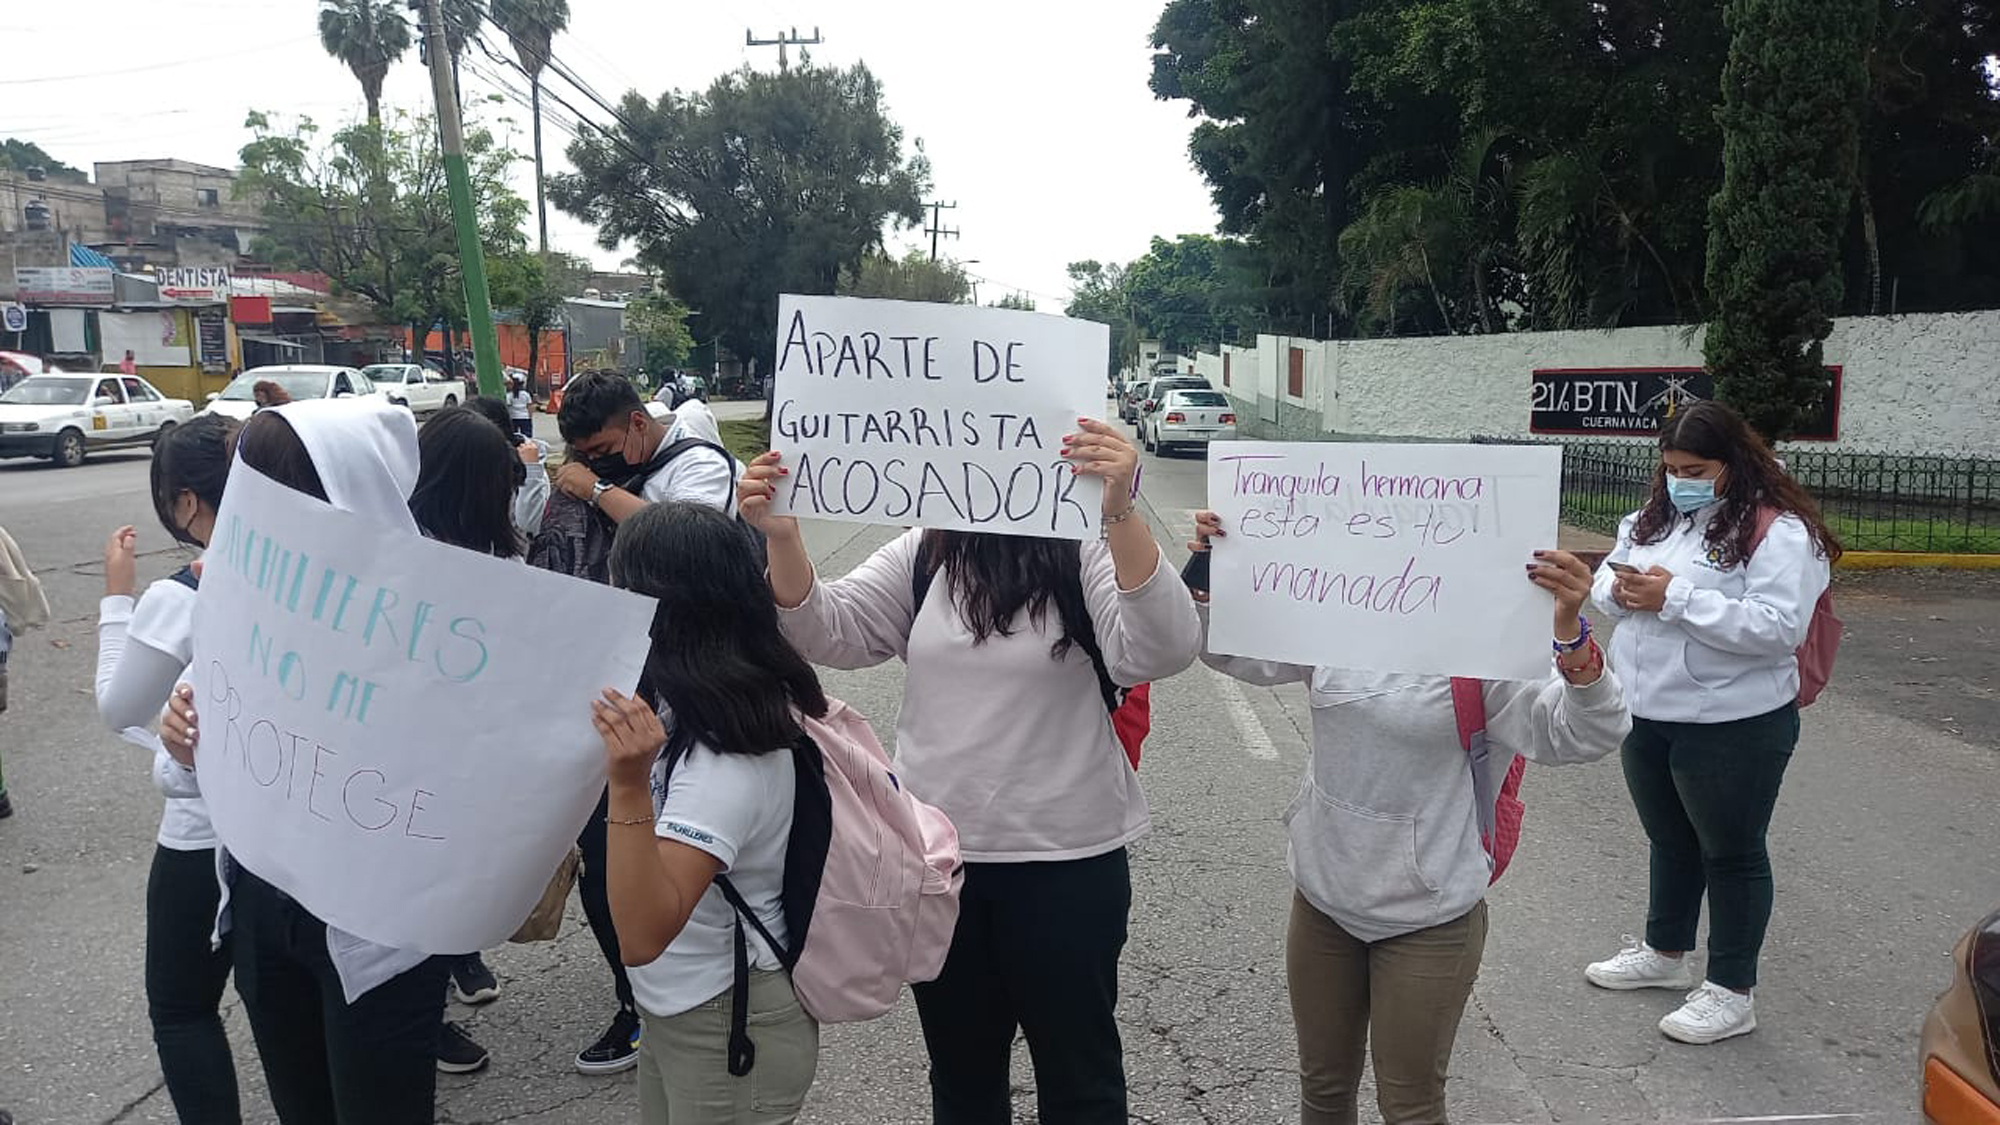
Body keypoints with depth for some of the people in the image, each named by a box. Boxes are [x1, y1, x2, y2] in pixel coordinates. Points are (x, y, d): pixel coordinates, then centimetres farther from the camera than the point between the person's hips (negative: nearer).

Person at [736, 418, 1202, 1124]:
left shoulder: (1086, 552, -12)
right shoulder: (925, 552, 3)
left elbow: (1161, 652, -28)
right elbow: (830, 632, -3)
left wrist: (1121, 510, -41)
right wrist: (783, 537, -21)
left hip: (1064, 860, -4)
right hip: (933, 853, 4)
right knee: (960, 1066, 23)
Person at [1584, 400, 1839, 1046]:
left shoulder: (1780, 531, -17)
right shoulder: (1654, 517, 7)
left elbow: (1778, 627, -26)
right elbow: (1607, 585, 11)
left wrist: (1676, 597, -27)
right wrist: (1621, 589, -13)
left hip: (1733, 726, -7)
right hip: (1647, 716, 7)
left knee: (1731, 851, 8)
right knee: (1669, 841, 22)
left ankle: (1733, 992, 21)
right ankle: (1665, 953, 40)